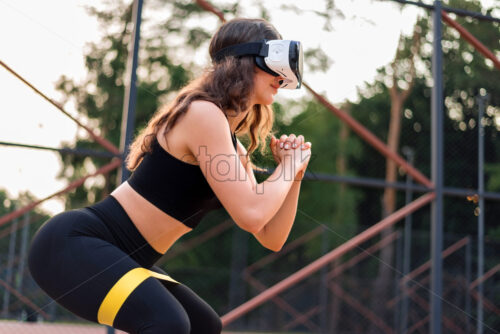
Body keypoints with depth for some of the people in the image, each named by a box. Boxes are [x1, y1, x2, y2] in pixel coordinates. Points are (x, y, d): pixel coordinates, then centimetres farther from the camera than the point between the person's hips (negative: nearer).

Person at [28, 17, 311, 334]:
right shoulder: (204, 113, -17)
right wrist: (289, 165, -8)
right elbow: (250, 215, -25)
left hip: (122, 257, 10)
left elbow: (272, 238, 12)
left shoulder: (236, 150, 12)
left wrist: (294, 173, -1)